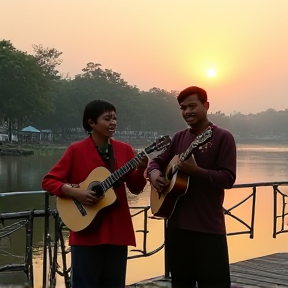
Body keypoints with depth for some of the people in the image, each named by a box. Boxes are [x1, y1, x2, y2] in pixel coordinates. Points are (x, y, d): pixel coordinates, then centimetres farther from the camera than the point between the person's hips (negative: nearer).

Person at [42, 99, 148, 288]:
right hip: (87, 231, -3)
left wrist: (140, 170, -13)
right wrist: (75, 192, -18)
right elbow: (49, 181, -3)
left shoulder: (124, 149, 7)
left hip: (117, 229, 4)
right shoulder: (76, 150, -4)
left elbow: (135, 188, 7)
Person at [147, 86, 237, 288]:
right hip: (177, 224, 6)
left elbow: (228, 178, -14)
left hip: (209, 227, -6)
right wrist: (154, 173, -3)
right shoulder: (179, 137, 11)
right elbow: (158, 162, 19)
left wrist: (195, 170, -24)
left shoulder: (222, 137, -6)